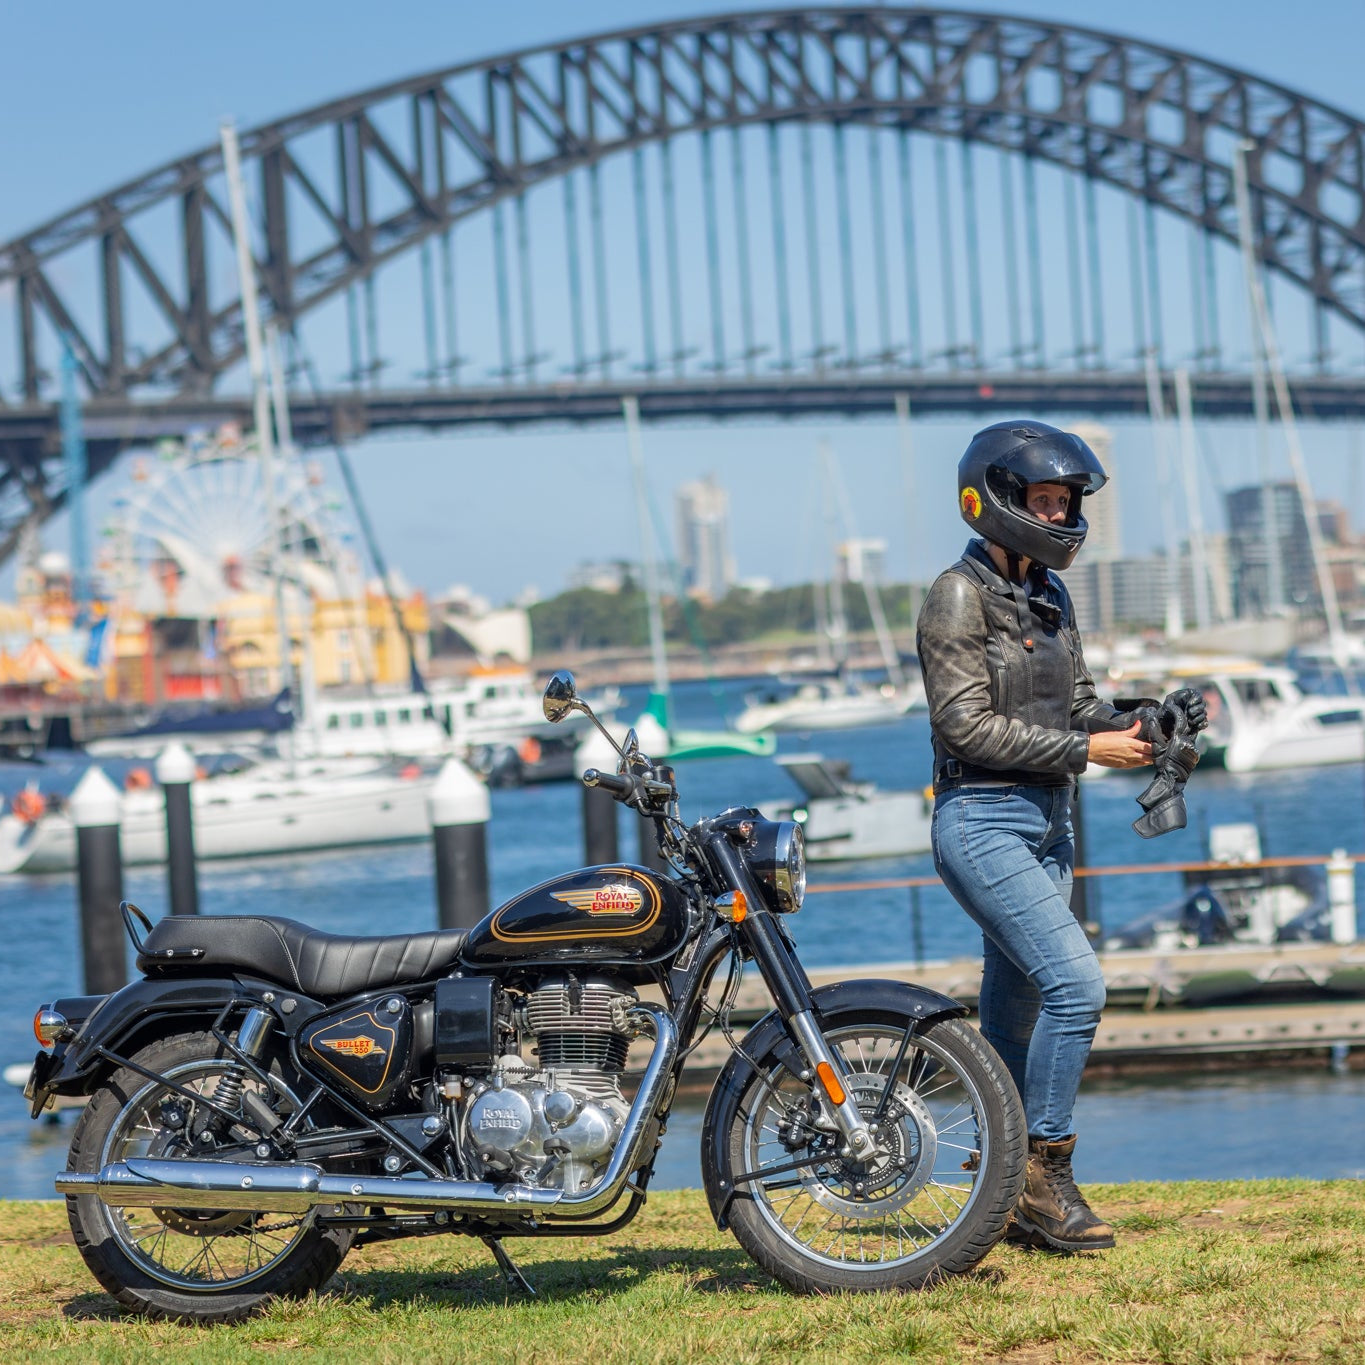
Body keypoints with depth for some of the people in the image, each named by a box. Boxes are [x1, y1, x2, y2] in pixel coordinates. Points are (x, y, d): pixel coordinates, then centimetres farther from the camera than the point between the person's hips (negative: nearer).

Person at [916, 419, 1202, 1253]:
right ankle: (1046, 1172, -10)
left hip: (1046, 824, 8)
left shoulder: (1050, 596, 12)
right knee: (1076, 983, -18)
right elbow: (968, 724, -18)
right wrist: (1086, 750, -19)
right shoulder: (959, 596, -13)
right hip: (983, 822, -8)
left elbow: (1078, 701, 16)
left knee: (1016, 1009, 13)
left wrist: (1134, 731, -5)